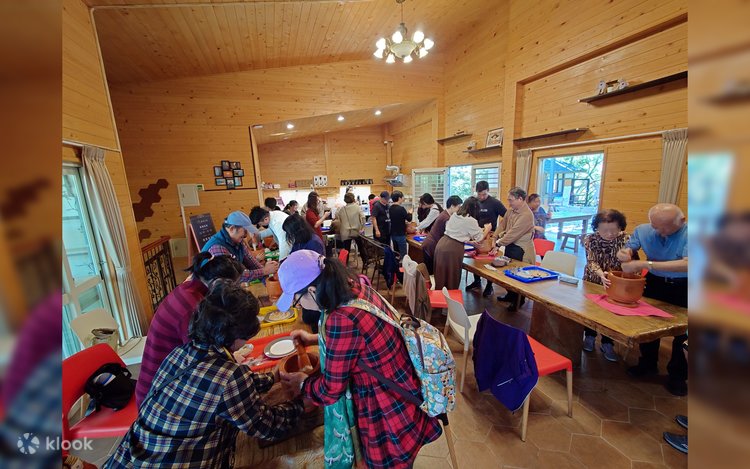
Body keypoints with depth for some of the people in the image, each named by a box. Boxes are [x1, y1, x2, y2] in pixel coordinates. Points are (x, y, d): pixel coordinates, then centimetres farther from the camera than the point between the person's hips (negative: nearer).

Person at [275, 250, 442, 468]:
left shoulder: (341, 320, -35)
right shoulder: (355, 287, -10)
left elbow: (331, 390, -18)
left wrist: (302, 383, 0)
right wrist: (314, 338, 10)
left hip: (390, 412, -8)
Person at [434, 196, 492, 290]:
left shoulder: (454, 215, 13)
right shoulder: (471, 221, -8)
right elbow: (480, 239, 5)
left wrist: (469, 241, 21)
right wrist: (487, 229, 21)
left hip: (441, 244, 7)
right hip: (453, 249, -7)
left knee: (441, 276, 19)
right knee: (452, 278, 9)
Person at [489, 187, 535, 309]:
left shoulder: (526, 215, -23)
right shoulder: (511, 210, 4)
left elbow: (513, 233, -25)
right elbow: (502, 225, 7)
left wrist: (498, 244, -21)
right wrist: (495, 239, -3)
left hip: (521, 250, -8)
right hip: (510, 246, 8)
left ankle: (518, 301, 25)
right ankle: (511, 295, 38)